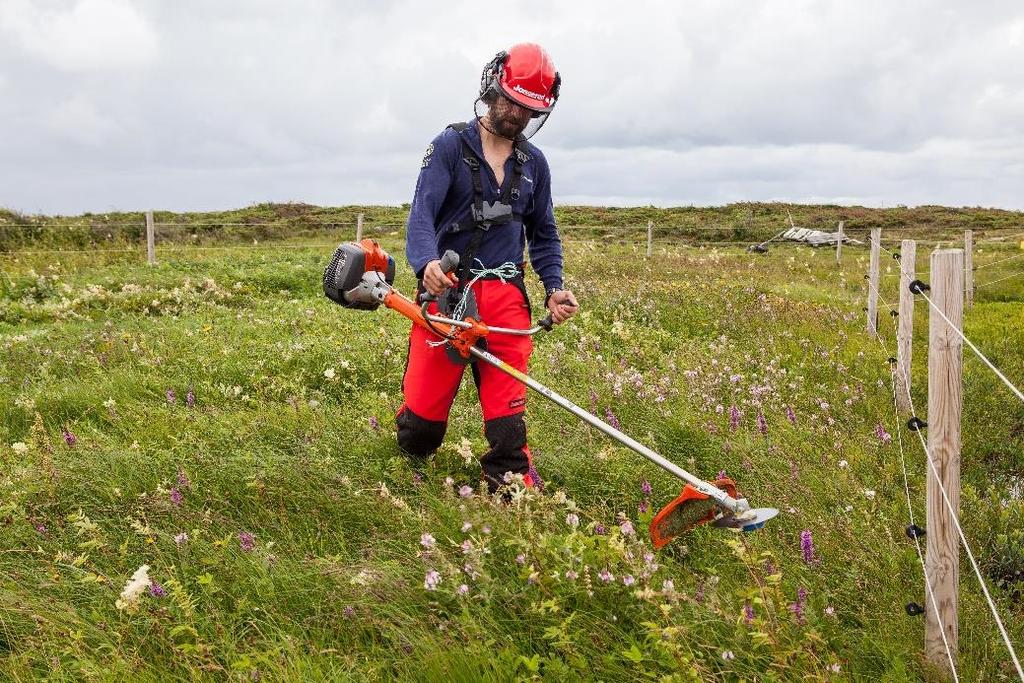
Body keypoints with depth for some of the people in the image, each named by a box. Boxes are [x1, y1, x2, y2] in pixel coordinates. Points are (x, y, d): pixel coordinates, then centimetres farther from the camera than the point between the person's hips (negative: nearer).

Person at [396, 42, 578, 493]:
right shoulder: (450, 146, 1)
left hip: (505, 294, 3)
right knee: (423, 413, 0)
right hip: (446, 289, -3)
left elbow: (544, 234, 22)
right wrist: (427, 263, -31)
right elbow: (422, 213, -10)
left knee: (507, 410, -6)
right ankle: (412, 464, 29)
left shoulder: (533, 163, 14)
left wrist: (554, 289, 6)